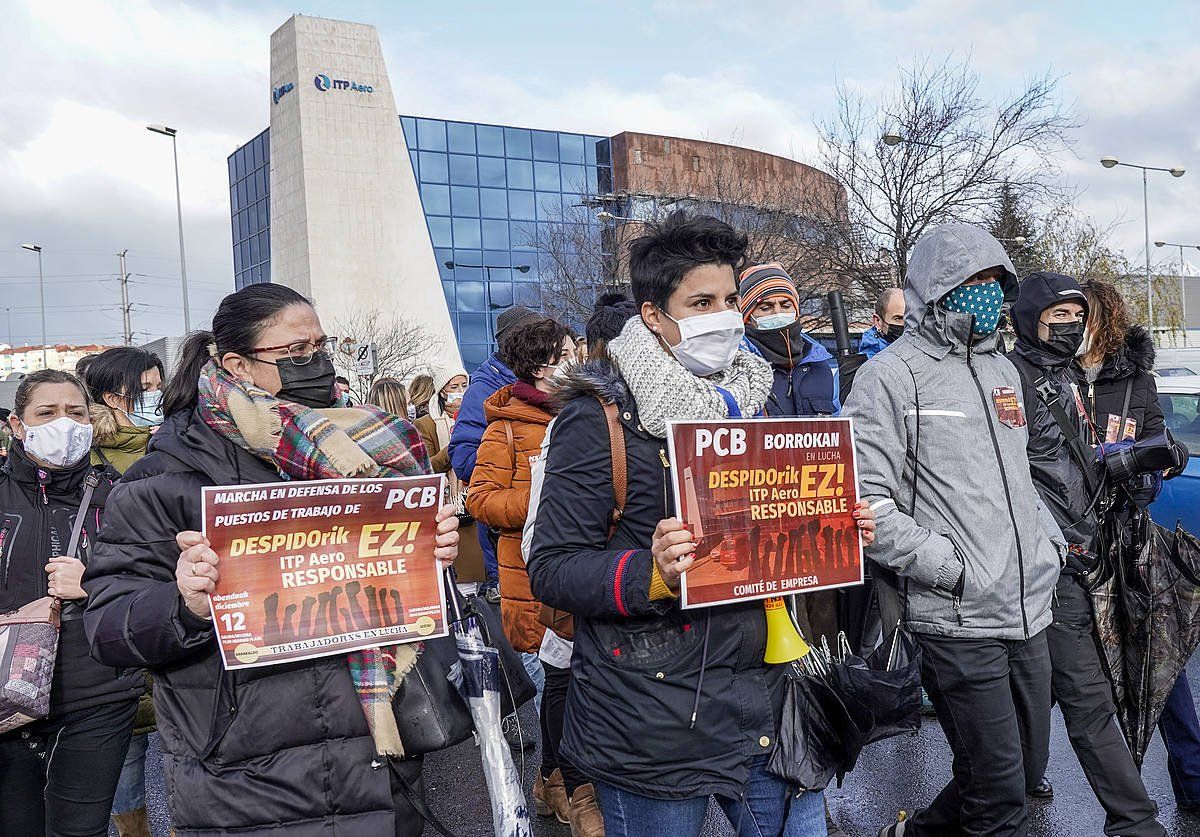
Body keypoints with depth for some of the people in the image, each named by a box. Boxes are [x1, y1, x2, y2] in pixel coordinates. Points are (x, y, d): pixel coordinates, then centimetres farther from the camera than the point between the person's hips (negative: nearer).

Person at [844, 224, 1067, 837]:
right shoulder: (891, 377, -9)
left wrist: (1049, 543, 13)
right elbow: (866, 502, -17)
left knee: (1027, 767, 18)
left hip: (1030, 611, 8)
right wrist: (953, 568, -19)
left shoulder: (1002, 370, 16)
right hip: (957, 620, -8)